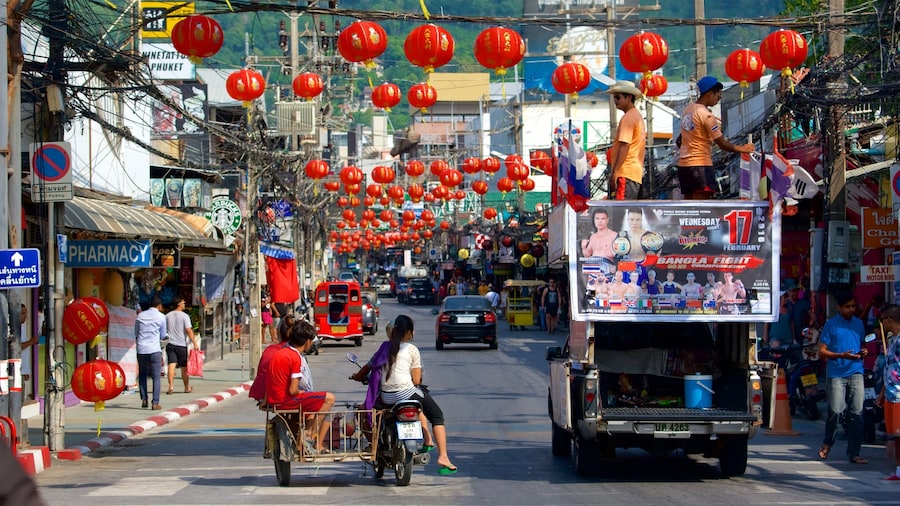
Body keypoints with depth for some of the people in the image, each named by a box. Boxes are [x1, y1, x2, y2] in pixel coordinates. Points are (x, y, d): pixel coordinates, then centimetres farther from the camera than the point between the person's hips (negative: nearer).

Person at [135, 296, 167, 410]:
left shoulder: (140, 316, 10)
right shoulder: (161, 316, 1)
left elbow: (136, 333, 15)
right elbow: (163, 336, 8)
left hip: (141, 349, 3)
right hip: (154, 350, -3)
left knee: (142, 375, 18)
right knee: (156, 377, 0)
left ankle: (144, 399, 9)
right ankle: (155, 403, -7)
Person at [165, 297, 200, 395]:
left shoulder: (168, 316, 9)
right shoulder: (184, 316, -6)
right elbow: (189, 331, -13)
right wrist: (195, 343, -14)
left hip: (170, 344, 3)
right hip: (181, 345, -3)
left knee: (171, 365, -7)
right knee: (184, 367, 10)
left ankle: (171, 386, -24)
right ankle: (187, 387, 23)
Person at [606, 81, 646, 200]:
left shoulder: (628, 118, -10)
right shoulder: (638, 116, 22)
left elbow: (624, 146, -19)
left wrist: (614, 172, -21)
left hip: (625, 173, -11)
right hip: (636, 173, 11)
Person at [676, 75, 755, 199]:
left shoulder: (688, 109, 10)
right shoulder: (706, 115, -14)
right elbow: (722, 144, -13)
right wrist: (742, 149, 1)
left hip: (683, 163, 8)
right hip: (700, 164, -8)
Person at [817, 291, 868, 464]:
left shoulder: (858, 323, 15)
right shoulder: (831, 324, 0)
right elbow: (822, 351, -2)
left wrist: (863, 352, 2)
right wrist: (842, 355, -16)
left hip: (856, 372, 4)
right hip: (836, 373, -4)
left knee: (857, 413, -3)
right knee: (835, 411, -8)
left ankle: (854, 453, 0)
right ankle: (827, 443, 19)